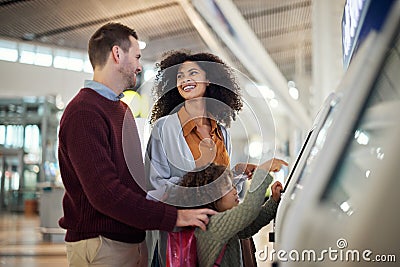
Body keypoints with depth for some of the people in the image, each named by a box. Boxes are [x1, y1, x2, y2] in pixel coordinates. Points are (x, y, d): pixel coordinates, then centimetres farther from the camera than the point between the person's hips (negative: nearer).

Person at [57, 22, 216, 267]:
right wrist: (173, 217, -24)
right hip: (102, 246, -9)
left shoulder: (122, 108, 15)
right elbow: (104, 193, -25)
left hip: (134, 240, 9)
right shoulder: (83, 113, -18)